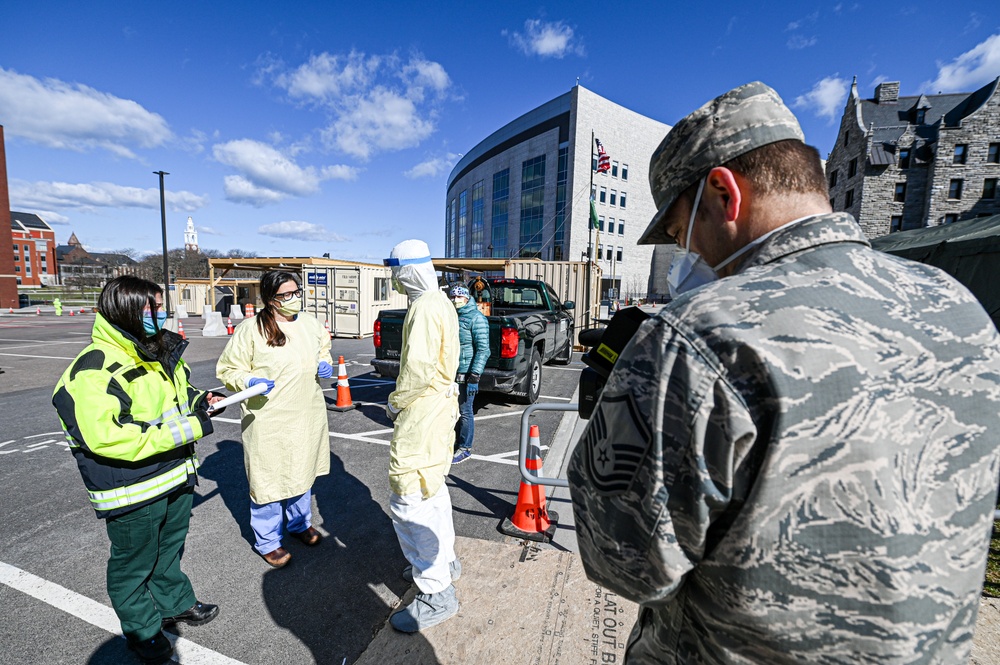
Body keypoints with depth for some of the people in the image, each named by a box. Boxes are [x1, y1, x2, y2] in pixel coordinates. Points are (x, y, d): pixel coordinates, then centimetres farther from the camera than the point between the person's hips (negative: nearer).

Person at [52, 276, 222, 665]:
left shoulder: (158, 351, 2)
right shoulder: (95, 370, -25)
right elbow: (105, 437, -32)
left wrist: (198, 401, -3)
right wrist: (186, 429, -32)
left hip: (176, 476, 8)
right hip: (131, 492, -8)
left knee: (169, 548, 27)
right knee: (134, 563, 17)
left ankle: (175, 604, 49)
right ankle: (140, 629, 40)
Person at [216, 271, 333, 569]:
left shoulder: (311, 323, 1)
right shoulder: (250, 329, -14)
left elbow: (324, 347, 20)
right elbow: (226, 368, -6)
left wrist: (324, 364, 0)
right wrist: (249, 381, -24)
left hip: (308, 415, 5)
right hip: (269, 420, -5)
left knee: (303, 470, 21)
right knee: (269, 478, 6)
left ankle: (299, 522, 43)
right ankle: (267, 541, 28)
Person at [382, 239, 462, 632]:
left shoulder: (425, 307, -19)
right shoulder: (440, 302, 13)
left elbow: (418, 369, -26)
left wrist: (395, 403, -9)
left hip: (421, 414, -11)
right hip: (440, 403, 11)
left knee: (411, 500, -2)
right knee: (431, 489, 23)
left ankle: (436, 594, 11)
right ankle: (443, 561, 40)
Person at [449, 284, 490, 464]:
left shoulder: (476, 318, -10)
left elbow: (483, 349, -15)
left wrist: (475, 374, -22)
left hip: (466, 373, -7)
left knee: (465, 412, 1)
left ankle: (465, 448, 14)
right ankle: (456, 441, 32)